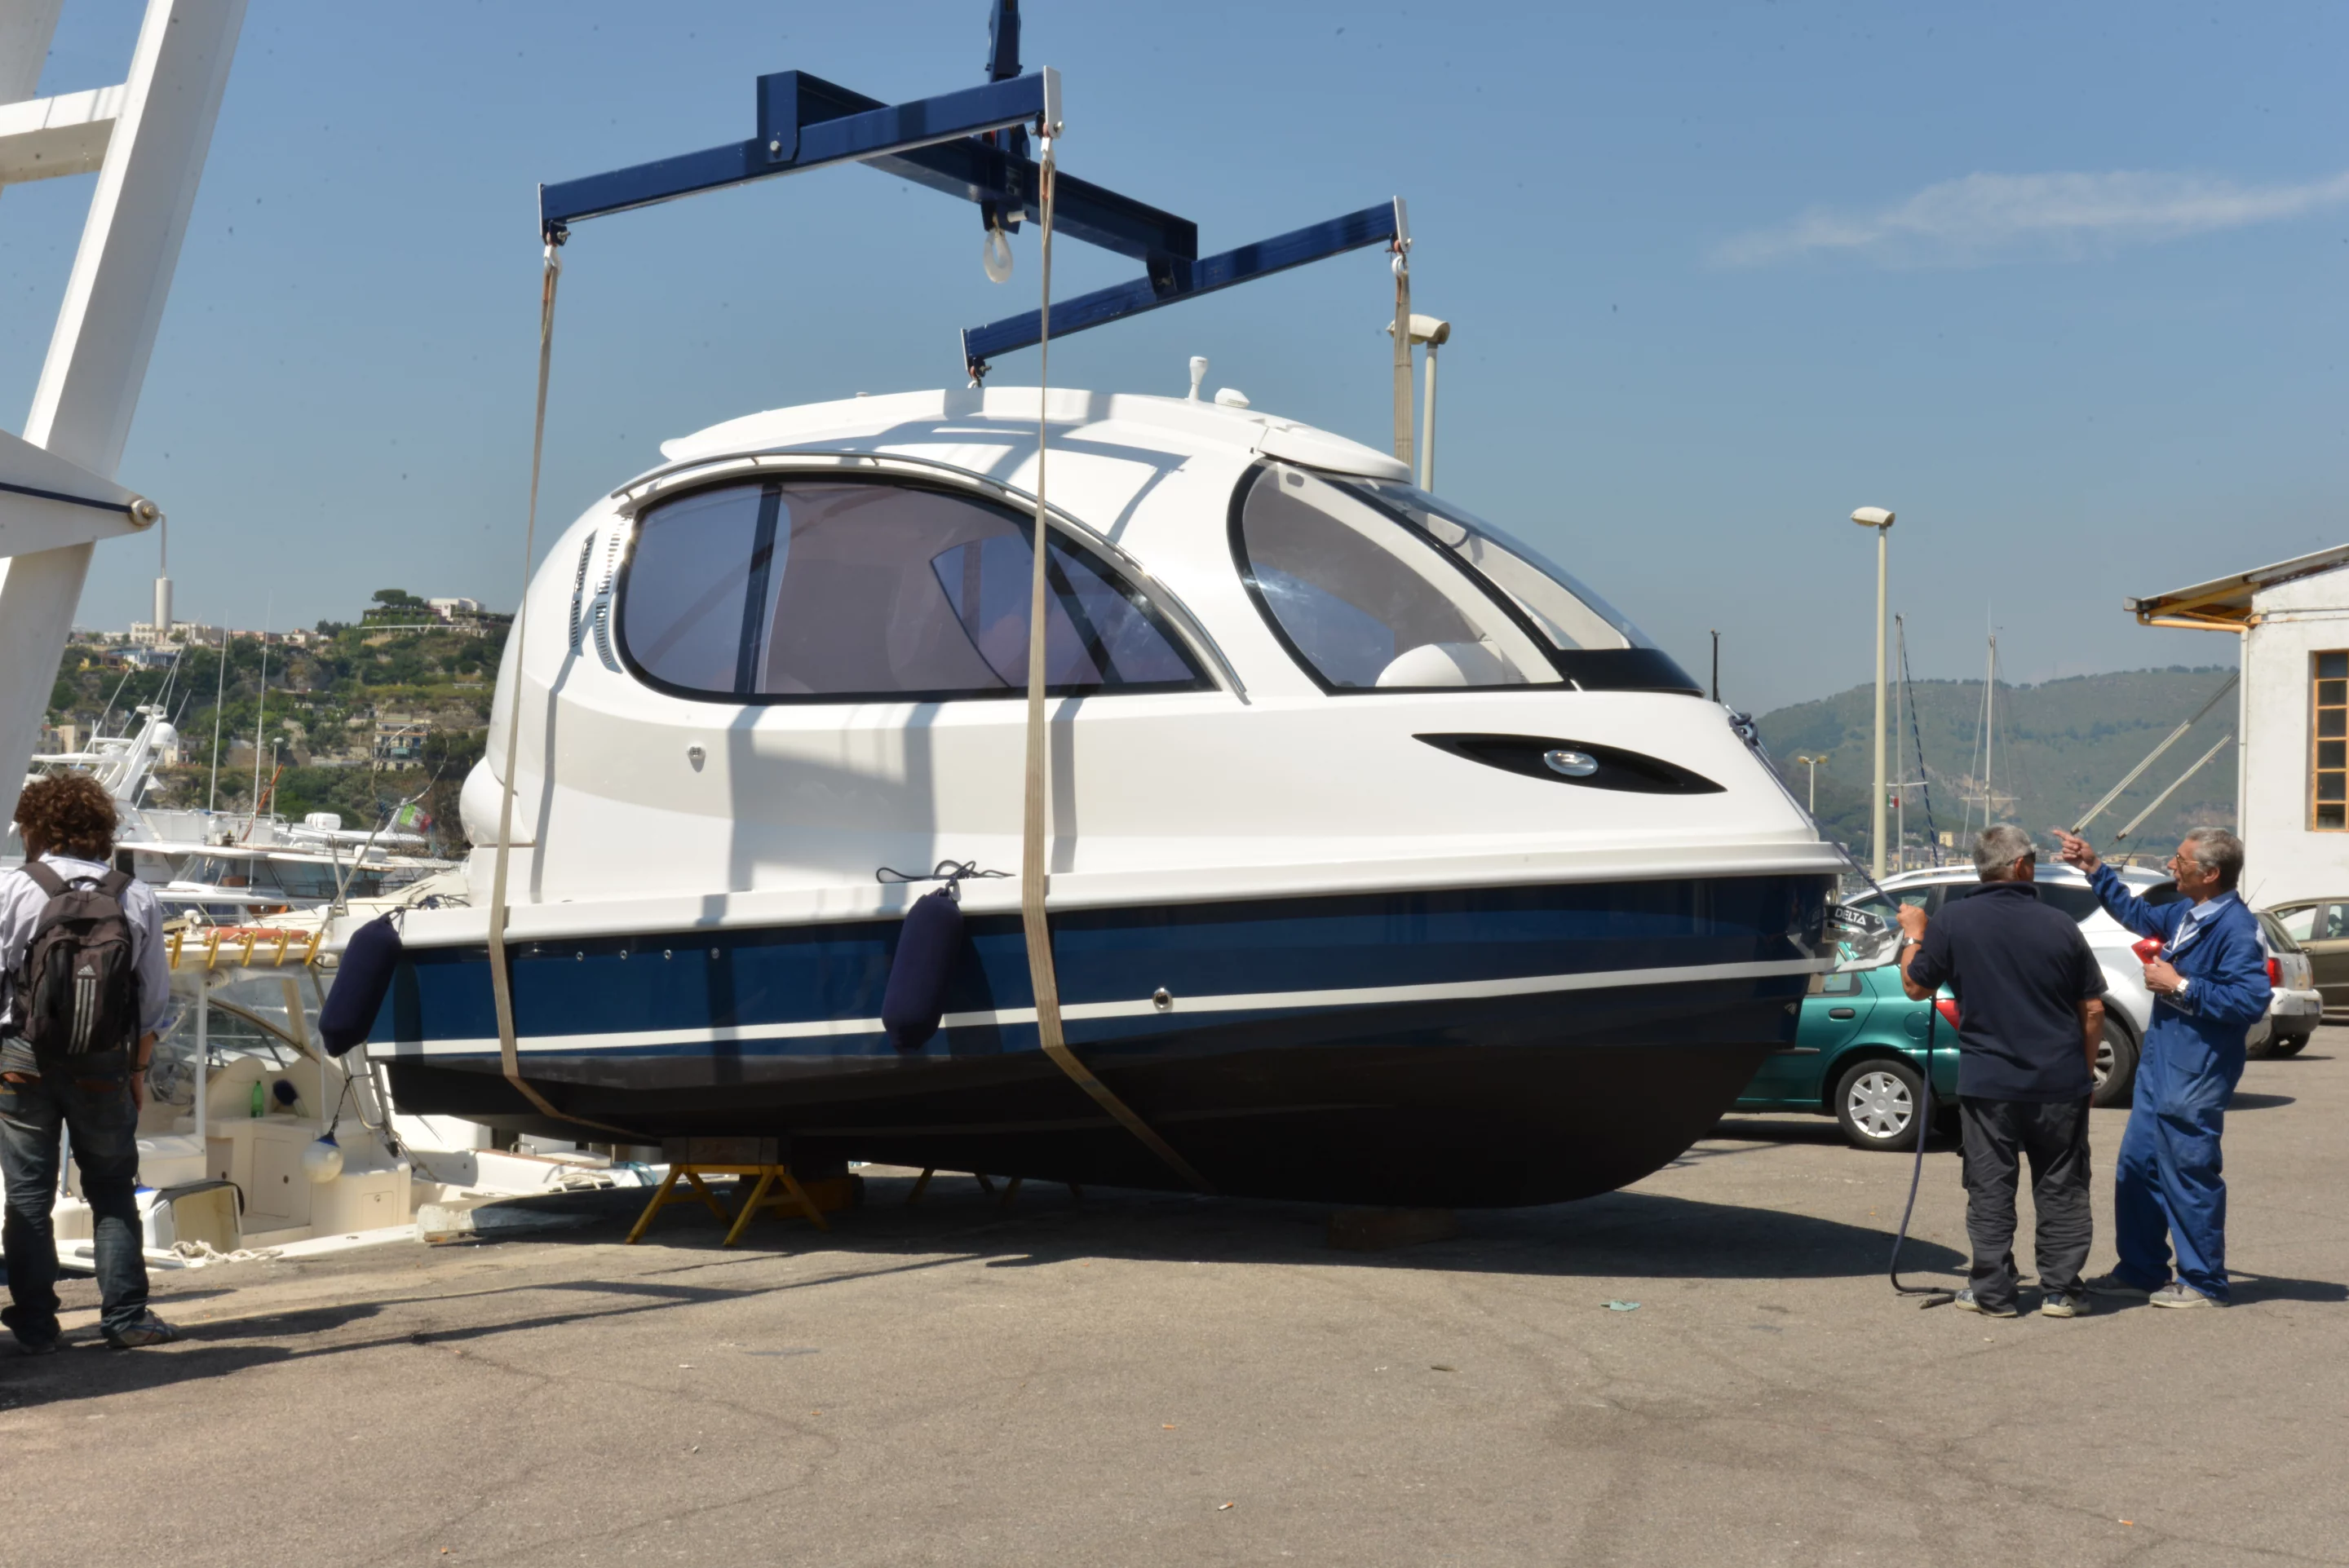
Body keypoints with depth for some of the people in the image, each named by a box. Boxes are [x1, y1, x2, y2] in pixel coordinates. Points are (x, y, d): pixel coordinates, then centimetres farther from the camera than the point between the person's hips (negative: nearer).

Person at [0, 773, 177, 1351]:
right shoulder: (137, 898, 2)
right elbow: (155, 999, 5)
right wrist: (137, 1070, 15)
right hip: (104, 1064, 2)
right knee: (113, 1191, 11)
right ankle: (125, 1317, 10)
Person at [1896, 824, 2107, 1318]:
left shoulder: (1954, 920, -8)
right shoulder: (2059, 925, -2)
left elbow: (1915, 986, 0)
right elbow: (2093, 1009, 4)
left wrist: (1914, 935, 17)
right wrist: (2085, 1071, 16)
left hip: (1987, 1082, -1)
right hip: (2059, 1082, 1)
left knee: (1990, 1189, 7)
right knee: (2061, 1189, 11)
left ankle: (1992, 1291, 9)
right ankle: (2060, 1290, 14)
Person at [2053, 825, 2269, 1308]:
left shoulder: (2236, 929, -19)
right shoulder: (2184, 914, 9)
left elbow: (2251, 1000, -28)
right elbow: (2139, 914, 31)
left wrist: (2180, 986, -21)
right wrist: (2094, 869, 29)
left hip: (2195, 1076, -10)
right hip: (2160, 1064, 10)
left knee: (2188, 1177, -1)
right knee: (2137, 1168, 15)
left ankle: (2204, 1284, 12)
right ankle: (2141, 1271, 27)